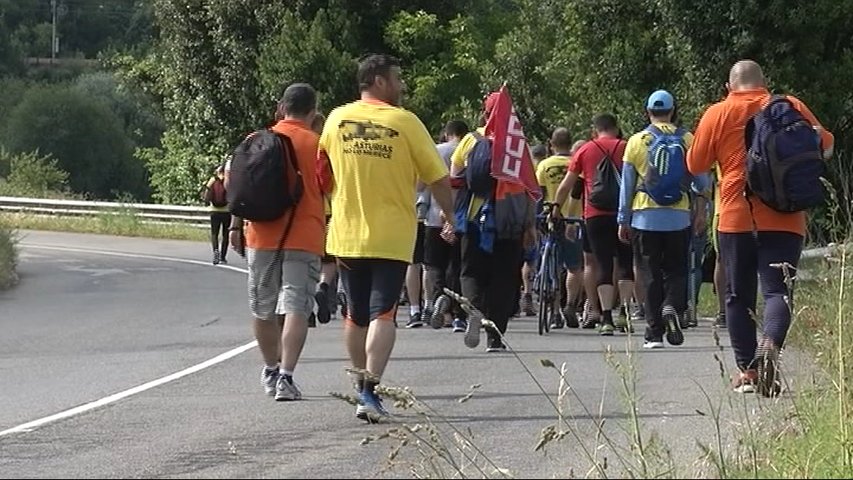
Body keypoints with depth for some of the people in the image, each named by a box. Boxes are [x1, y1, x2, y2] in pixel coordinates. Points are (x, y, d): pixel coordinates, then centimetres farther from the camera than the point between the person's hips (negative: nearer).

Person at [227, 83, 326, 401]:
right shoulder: (317, 145, -3)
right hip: (304, 238, -3)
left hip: (262, 235, 3)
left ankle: (271, 371, 29)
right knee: (296, 308, -6)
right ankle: (286, 376, -17)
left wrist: (236, 225, 15)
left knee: (263, 309, 16)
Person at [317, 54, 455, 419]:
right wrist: (451, 217, 12)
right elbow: (438, 179, -3)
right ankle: (370, 391, -18)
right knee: (382, 313, -6)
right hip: (392, 237, -4)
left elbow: (324, 177, 15)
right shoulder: (405, 123, -8)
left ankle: (361, 385, 28)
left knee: (355, 314, 16)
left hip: (346, 235, 4)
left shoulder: (337, 119, 3)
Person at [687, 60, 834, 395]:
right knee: (777, 289, -5)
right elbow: (825, 147, 15)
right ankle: (770, 344, -32)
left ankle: (747, 369, 10)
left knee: (739, 295, 11)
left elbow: (696, 164, 6)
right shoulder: (791, 107, 5)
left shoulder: (717, 114, 2)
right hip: (784, 219, 0)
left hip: (736, 218, 0)